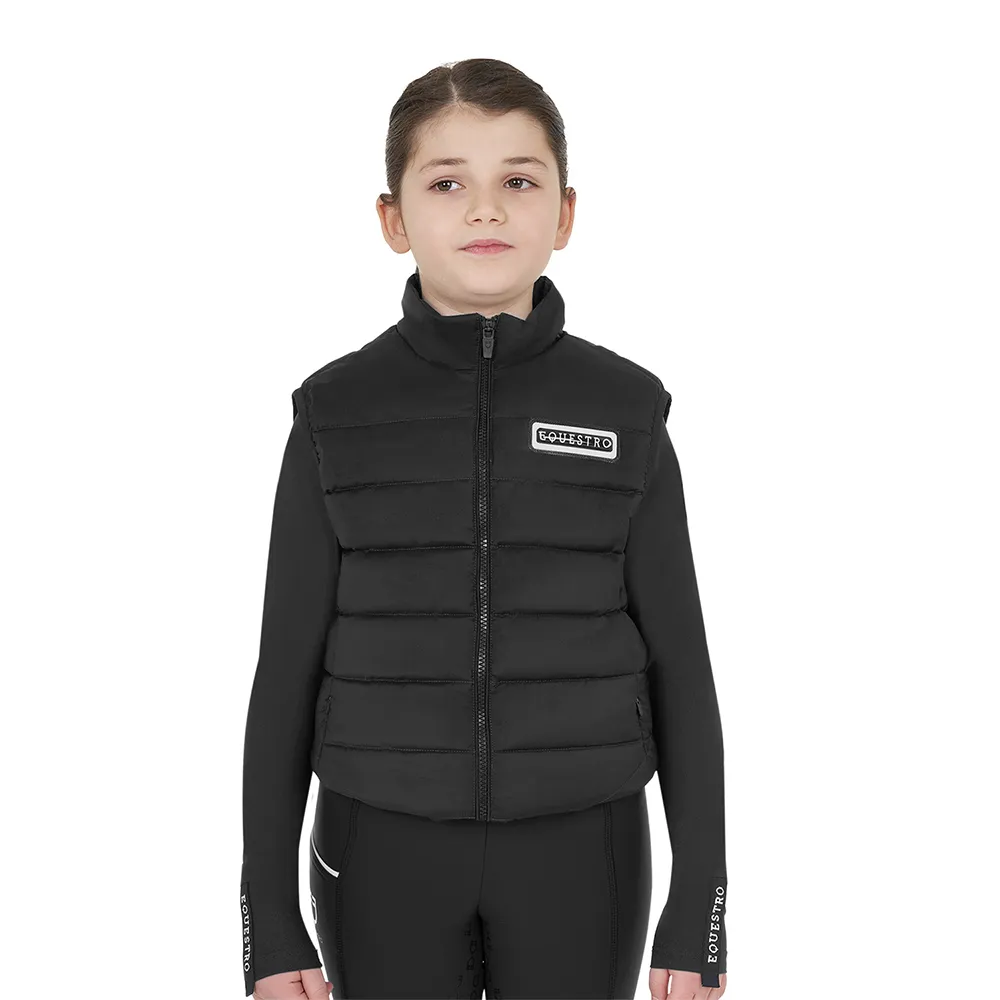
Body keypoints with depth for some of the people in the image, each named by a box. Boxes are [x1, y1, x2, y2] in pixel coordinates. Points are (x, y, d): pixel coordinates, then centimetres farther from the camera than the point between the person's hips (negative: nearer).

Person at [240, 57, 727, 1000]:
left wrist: (700, 909, -2)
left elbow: (678, 666, 1)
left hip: (576, 849, 0)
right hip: (388, 848, 0)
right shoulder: (337, 415, -3)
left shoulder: (625, 411, -2)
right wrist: (269, 918, -1)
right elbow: (289, 670, 0)